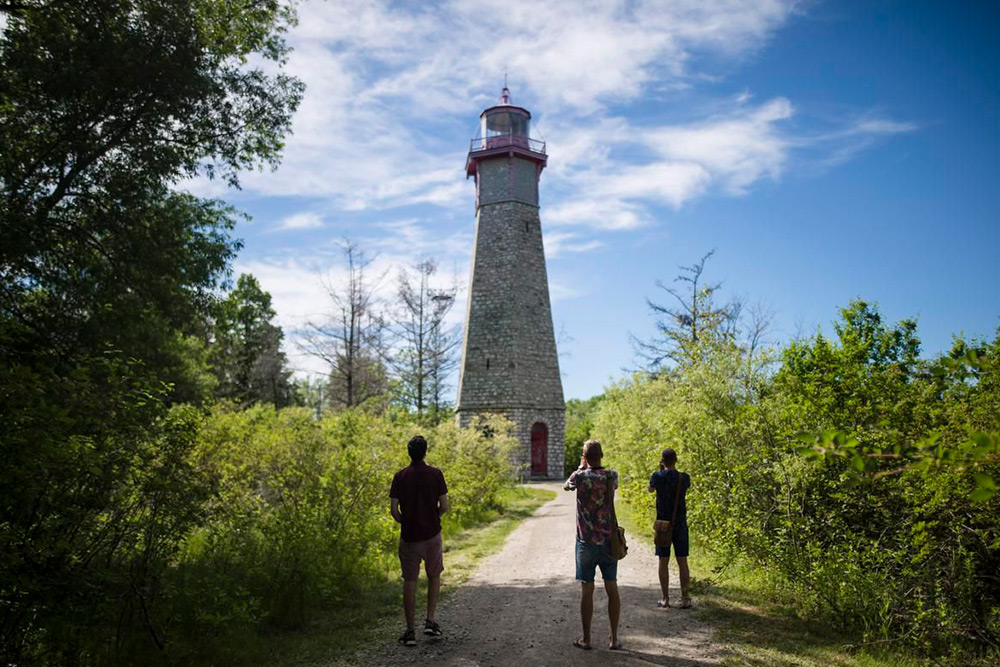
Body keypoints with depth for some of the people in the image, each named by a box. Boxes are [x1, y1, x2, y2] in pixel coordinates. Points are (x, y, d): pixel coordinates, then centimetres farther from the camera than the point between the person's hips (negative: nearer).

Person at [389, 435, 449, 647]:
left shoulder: (400, 476, -5)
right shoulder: (435, 474, -7)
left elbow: (393, 510, -6)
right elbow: (444, 506, -6)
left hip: (409, 536, 0)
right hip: (432, 534, 0)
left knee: (409, 582, 7)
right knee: (434, 576, 19)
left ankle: (410, 631, 8)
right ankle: (430, 621, 10)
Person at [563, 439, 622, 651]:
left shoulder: (580, 476, -11)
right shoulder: (611, 475, -3)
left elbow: (566, 486, 11)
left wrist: (581, 467, 22)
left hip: (586, 542, -3)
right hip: (609, 541, 3)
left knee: (587, 590, 4)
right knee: (612, 589, 9)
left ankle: (586, 639, 12)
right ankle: (614, 638, 14)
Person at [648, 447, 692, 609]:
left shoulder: (658, 476, -9)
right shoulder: (684, 477, -5)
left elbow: (651, 489, 11)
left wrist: (661, 469, 14)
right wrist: (672, 469, 18)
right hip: (680, 524, 1)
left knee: (663, 561, 6)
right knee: (682, 562, 5)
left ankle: (665, 599, 9)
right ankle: (685, 599, 5)